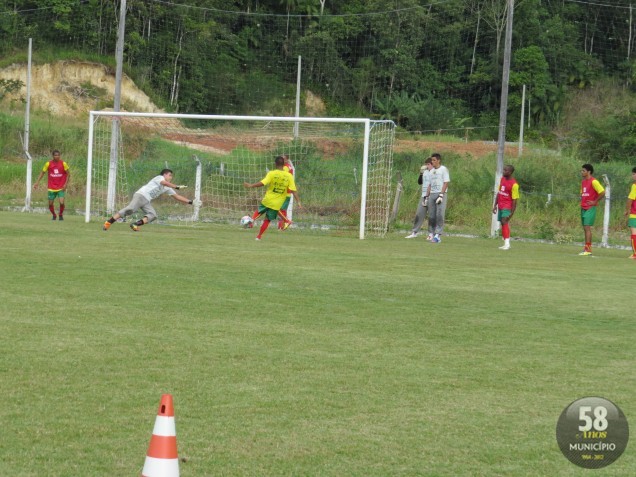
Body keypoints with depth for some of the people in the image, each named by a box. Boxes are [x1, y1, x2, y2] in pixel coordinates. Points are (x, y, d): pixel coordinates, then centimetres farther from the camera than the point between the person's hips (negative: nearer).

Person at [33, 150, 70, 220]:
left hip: (61, 188, -2)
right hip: (51, 188, 2)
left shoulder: (63, 164, -6)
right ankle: (54, 215, 33)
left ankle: (61, 215, 11)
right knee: (50, 204, 3)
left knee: (61, 202, -18)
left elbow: (68, 174, 2)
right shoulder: (48, 164, -3)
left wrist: (66, 184, -9)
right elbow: (42, 173, 4)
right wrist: (37, 182, -4)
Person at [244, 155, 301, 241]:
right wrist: (298, 202, -7)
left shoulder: (272, 173, -12)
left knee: (259, 211, 25)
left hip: (268, 200, -2)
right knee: (267, 220, 12)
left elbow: (262, 183, -20)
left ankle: (252, 219, -2)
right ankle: (259, 236, 16)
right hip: (277, 204, 2)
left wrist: (250, 185, -10)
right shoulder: (289, 176, -5)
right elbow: (294, 191, -8)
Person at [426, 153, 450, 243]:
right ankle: (432, 234, 8)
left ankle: (438, 235, -17)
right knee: (431, 215, 3)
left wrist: (441, 195, -17)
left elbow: (446, 183, -9)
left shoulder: (443, 169, -3)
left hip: (440, 194, -7)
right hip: (432, 194, 7)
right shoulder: (432, 171, 19)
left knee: (439, 214, -13)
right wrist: (427, 196, 15)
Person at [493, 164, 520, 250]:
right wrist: (495, 205, 13)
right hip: (500, 206, 8)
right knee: (503, 224, 10)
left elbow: (514, 200, -15)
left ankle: (507, 244, -25)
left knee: (504, 222, -20)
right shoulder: (502, 179, 8)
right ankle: (506, 243, 17)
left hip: (507, 207, -8)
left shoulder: (514, 184, -16)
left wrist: (512, 213, -17)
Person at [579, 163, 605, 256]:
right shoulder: (583, 182, 15)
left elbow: (602, 193, -18)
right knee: (585, 228, 7)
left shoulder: (593, 182, -12)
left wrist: (595, 201, -13)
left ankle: (587, 249, -15)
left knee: (587, 227, -13)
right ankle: (587, 248, 10)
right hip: (583, 208, 9)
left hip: (590, 208, -9)